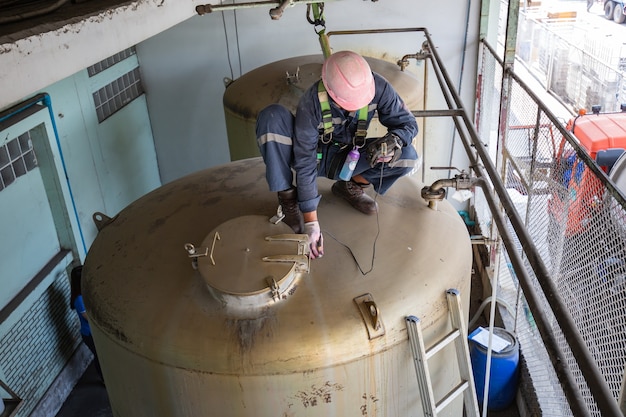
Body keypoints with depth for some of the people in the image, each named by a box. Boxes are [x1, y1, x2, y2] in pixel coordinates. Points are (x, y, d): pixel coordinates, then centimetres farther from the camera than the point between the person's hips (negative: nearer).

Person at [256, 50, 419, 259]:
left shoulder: (377, 87, -25)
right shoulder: (312, 103, -32)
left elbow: (408, 123, -13)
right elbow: (305, 164, -31)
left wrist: (392, 140, -39)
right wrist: (311, 223, -32)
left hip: (345, 158, 3)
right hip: (314, 154, -2)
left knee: (408, 157, -22)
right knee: (272, 117, -32)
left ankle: (350, 186, 3)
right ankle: (288, 197, -15)